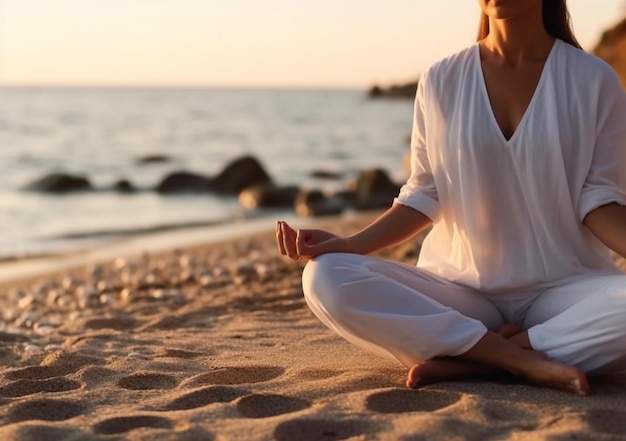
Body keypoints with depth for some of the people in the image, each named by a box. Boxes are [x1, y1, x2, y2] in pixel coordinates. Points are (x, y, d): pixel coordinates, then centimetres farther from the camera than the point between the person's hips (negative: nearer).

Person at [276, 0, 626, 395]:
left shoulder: (593, 79, 0)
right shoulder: (442, 81, 4)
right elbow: (424, 198, 6)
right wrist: (350, 244, -9)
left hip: (562, 287, -1)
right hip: (462, 287, 2)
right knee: (326, 279, -23)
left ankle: (466, 361, -22)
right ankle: (521, 359, -25)